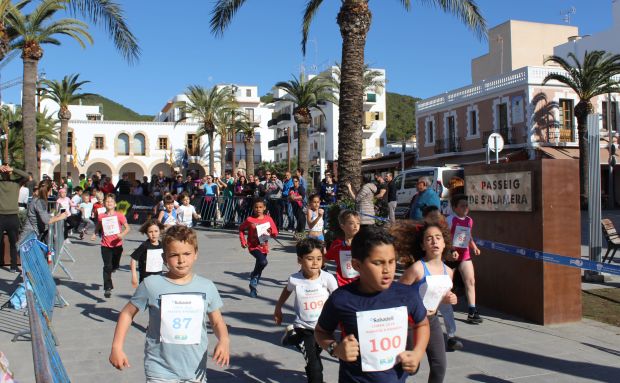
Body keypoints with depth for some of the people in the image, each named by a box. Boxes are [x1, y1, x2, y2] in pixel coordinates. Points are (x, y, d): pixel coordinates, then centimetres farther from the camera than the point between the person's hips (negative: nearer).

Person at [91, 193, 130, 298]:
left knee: (115, 265, 17)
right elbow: (98, 227, 18)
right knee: (107, 267, -8)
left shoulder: (119, 215, -5)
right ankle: (107, 289, -7)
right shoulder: (101, 217, 0)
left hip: (117, 244, 1)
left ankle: (109, 271, 52)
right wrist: (94, 234, 3)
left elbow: (127, 228, -4)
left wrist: (122, 234, -22)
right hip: (105, 245, 0)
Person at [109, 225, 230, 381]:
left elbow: (217, 321, 7)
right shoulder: (151, 284, -10)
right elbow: (127, 313, 2)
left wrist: (224, 340, -12)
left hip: (195, 370, 3)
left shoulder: (207, 287, -4)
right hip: (160, 371, -2)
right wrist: (117, 347, -4)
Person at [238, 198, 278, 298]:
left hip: (264, 247, 4)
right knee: (263, 262, -28)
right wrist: (243, 241, -3)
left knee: (259, 265, 13)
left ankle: (253, 288, 32)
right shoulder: (249, 220, -7)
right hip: (253, 246, -4)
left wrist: (271, 231, -19)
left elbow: (275, 233, 4)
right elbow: (241, 230, 8)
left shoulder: (268, 219, -1)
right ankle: (254, 277, 1)